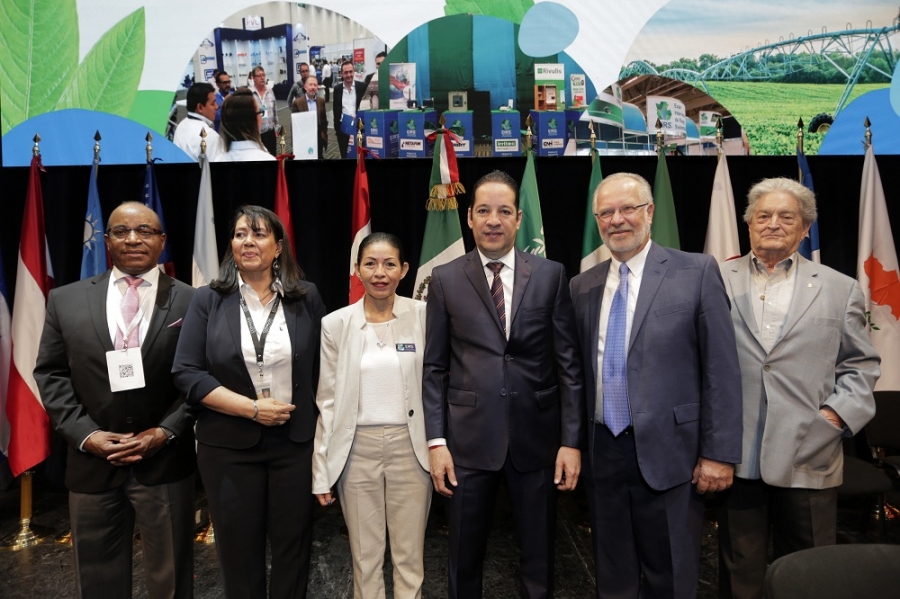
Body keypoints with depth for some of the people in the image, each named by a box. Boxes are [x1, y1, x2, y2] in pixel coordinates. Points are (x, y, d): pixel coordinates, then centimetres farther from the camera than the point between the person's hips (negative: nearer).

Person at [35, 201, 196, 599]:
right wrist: (85, 433, -7)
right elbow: (51, 375, 4)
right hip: (92, 462, 2)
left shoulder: (190, 302, -2)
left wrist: (165, 432, -13)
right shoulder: (65, 300, 6)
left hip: (166, 463, -2)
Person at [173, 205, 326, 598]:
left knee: (293, 543, 12)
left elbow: (323, 368, 4)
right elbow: (187, 374, -8)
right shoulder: (208, 300, -3)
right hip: (229, 445, 0)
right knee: (238, 547, 13)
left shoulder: (307, 297, 0)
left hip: (296, 440, 1)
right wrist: (253, 408, -15)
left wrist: (321, 428, -2)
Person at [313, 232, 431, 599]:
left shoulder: (423, 316, -4)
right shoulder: (335, 324, -2)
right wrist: (321, 471, 2)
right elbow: (327, 402, 1)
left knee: (409, 555, 12)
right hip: (357, 450, 1)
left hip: (411, 447, 0)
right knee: (364, 556, 14)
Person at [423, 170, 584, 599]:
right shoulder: (445, 279, 2)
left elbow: (568, 363, 1)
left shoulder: (550, 275, 2)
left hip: (536, 437, 0)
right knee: (464, 558, 15)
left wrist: (572, 440, -3)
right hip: (469, 438, 0)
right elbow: (434, 367, 2)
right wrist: (436, 441, -4)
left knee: (539, 559, 15)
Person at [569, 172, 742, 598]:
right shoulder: (582, 286, 8)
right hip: (602, 454, 4)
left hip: (668, 453, -4)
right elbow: (579, 372, 11)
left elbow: (722, 369, -7)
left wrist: (719, 453, -9)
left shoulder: (696, 272, -5)